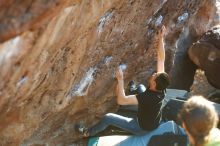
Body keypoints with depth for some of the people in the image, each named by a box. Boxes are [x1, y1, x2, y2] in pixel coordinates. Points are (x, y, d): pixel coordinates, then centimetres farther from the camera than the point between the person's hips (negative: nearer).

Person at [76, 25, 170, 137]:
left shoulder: (147, 98, -42)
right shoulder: (161, 90, -22)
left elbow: (121, 100, -44)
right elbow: (161, 59, -18)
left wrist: (120, 79, -39)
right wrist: (160, 38, -20)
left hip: (142, 128, -7)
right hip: (154, 122, 7)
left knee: (108, 118, 1)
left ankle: (88, 133, 26)